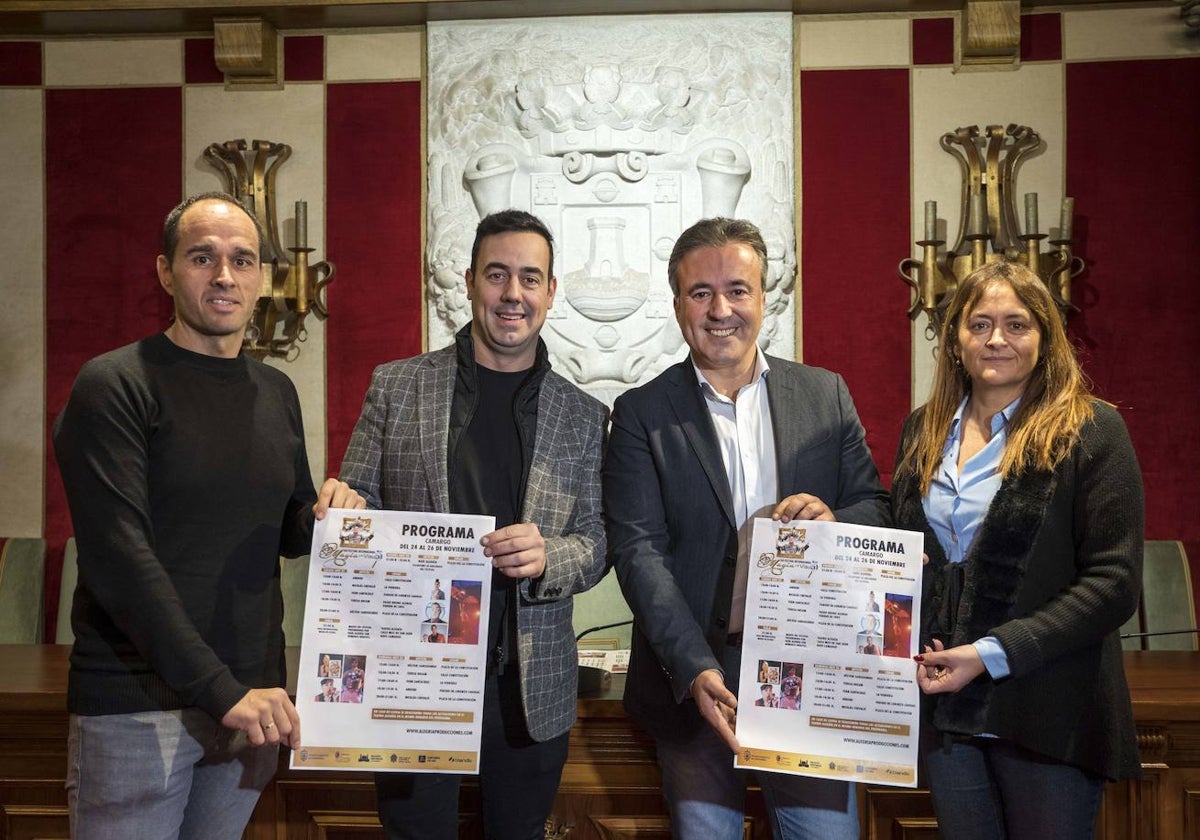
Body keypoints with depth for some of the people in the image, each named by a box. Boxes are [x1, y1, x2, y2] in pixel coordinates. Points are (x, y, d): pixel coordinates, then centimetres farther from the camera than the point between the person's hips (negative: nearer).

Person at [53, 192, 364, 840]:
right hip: (137, 709, -5)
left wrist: (323, 515, -5)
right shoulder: (114, 386, -9)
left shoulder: (277, 392, 10)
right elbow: (119, 560, -18)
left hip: (252, 701, 5)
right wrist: (221, 691, -23)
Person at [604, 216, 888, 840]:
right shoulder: (641, 414, -1)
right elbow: (638, 550, -8)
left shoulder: (825, 394, 6)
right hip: (693, 676, -1)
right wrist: (696, 670, -19)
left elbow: (877, 509, 10)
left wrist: (834, 520, -15)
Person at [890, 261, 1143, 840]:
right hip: (942, 707, 4)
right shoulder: (923, 433, 9)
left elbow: (1114, 583, -11)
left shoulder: (1091, 430, -6)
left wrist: (993, 653, -18)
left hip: (1047, 717, -4)